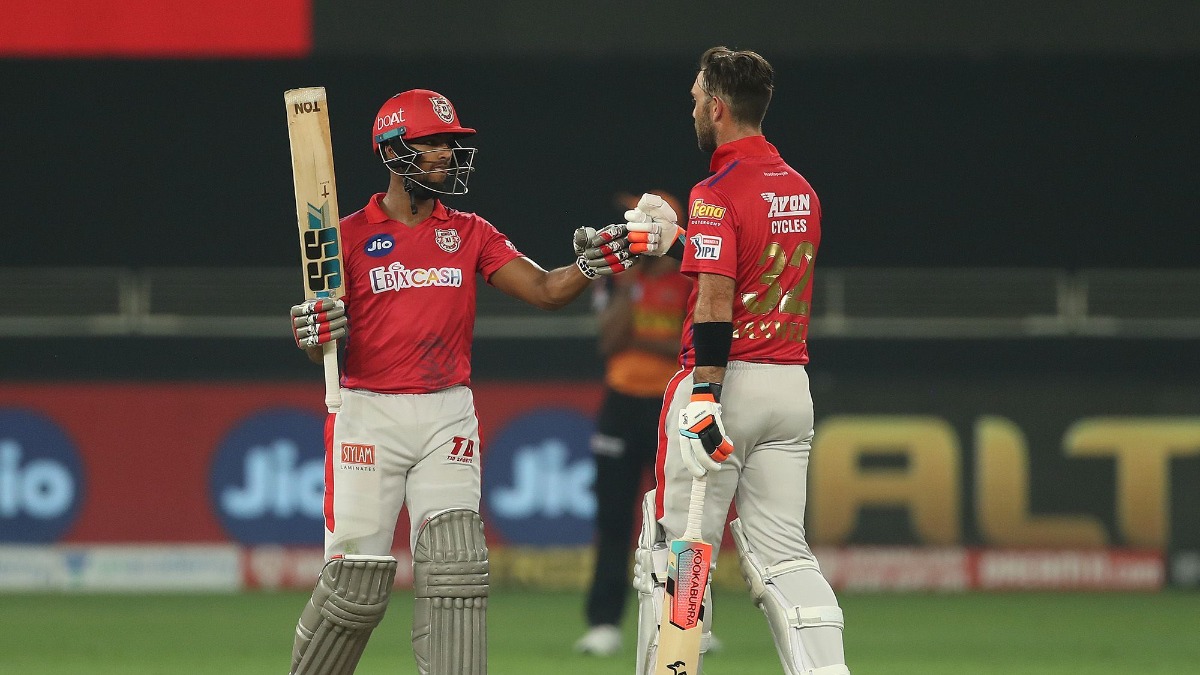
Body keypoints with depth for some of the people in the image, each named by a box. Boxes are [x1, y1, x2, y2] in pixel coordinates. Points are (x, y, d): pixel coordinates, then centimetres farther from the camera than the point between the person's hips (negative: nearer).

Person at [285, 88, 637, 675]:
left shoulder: (471, 234, 10)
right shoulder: (349, 236, 1)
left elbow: (544, 290, 0)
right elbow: (318, 348, -1)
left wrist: (588, 266, -20)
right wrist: (313, 334, -25)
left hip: (447, 417, 3)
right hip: (369, 417, -3)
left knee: (455, 568, -9)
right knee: (356, 582, -6)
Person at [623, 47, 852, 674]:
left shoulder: (717, 193, -12)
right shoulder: (801, 189, 12)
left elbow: (716, 302, -21)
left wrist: (704, 399, -25)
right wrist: (676, 242, 33)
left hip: (727, 380, -7)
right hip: (792, 387, 7)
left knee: (674, 554, 2)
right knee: (782, 553, 7)